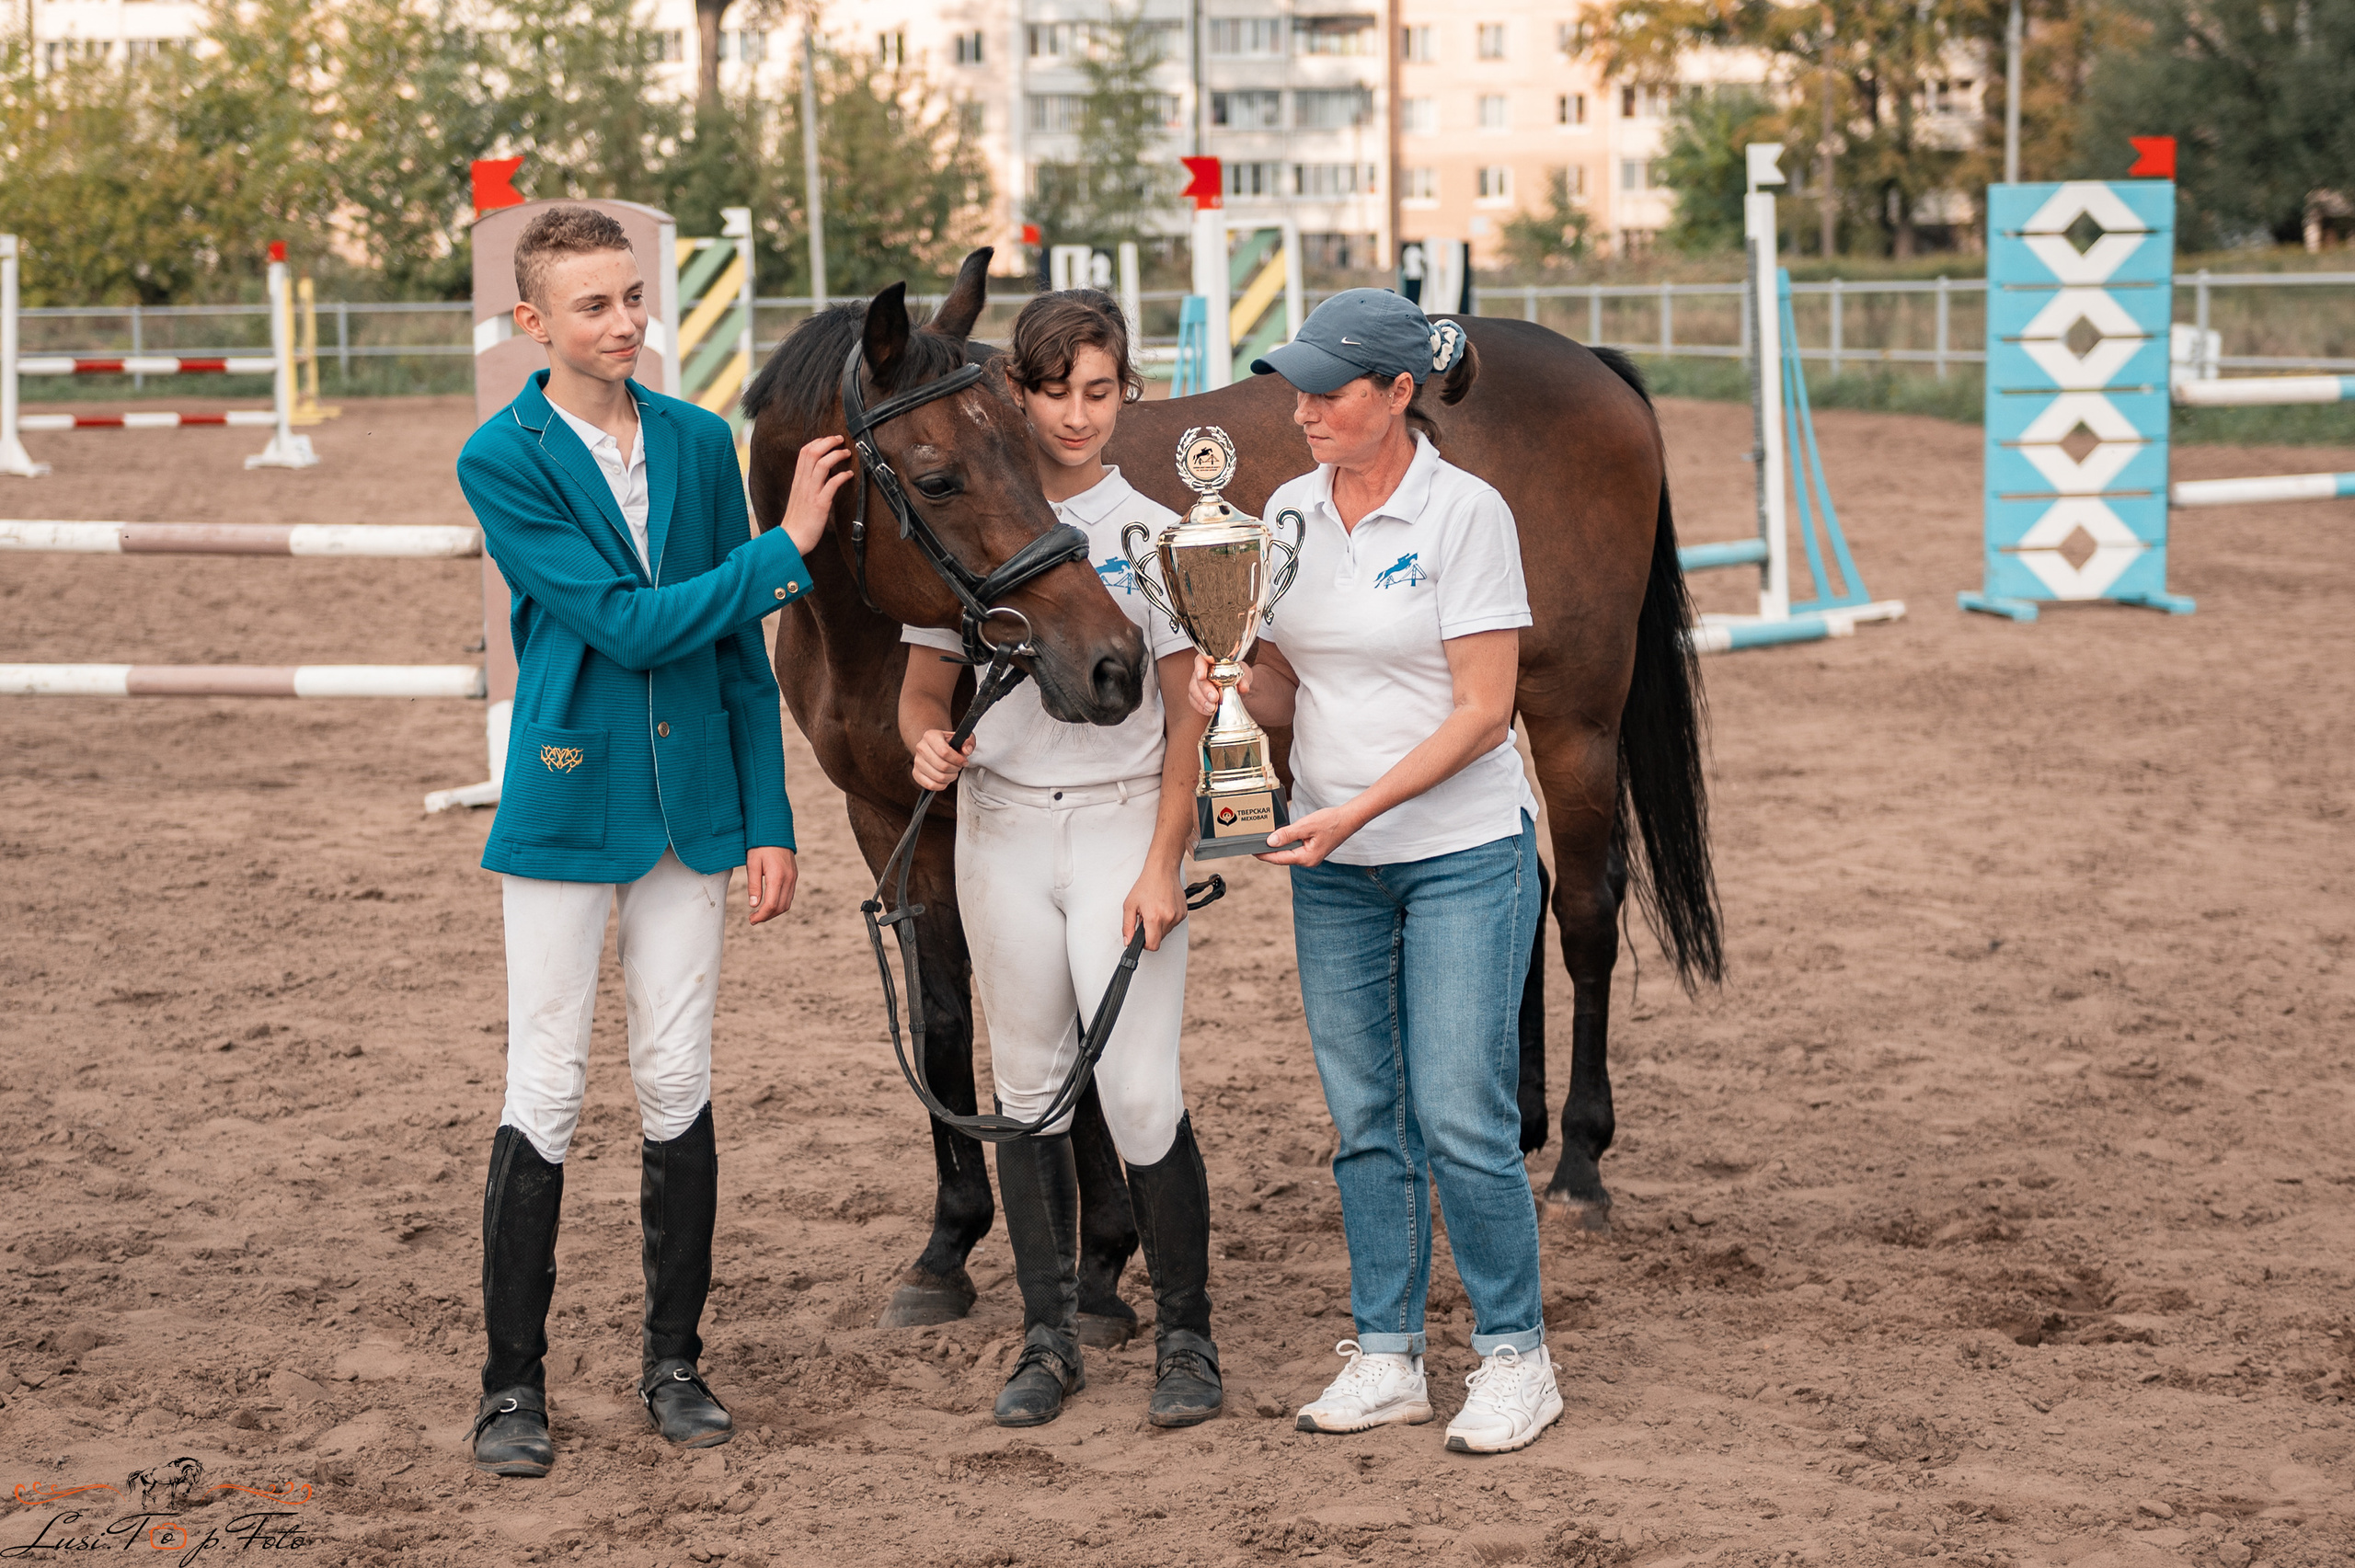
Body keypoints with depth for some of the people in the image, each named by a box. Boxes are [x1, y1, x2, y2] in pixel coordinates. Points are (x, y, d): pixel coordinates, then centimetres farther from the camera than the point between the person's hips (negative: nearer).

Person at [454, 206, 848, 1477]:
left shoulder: (700, 444, 5)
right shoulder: (502, 461, -9)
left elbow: (740, 651, 9)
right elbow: (629, 623, -16)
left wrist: (769, 821, 6)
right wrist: (788, 549, -16)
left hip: (689, 799, 4)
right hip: (567, 804, -4)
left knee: (678, 1084, 8)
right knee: (547, 1090, -1)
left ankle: (673, 1361, 19)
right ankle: (512, 1383, 8)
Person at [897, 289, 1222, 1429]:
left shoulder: (1155, 534, -2)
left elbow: (1188, 715, -2)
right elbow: (923, 692, 8)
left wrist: (1163, 865, -10)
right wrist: (927, 745, -16)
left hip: (1123, 822, -2)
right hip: (1001, 830, 2)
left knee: (1140, 1090, -8)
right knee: (1030, 1083, 9)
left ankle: (1186, 1339, 5)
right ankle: (1049, 1338, 18)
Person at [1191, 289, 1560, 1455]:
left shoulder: (1466, 513, -12)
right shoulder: (1290, 512, 5)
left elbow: (1482, 711, -15)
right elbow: (1285, 687, 12)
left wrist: (1355, 811, -21)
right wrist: (1227, 691, -11)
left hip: (1462, 851, -5)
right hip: (1333, 870, 6)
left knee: (1461, 1120, -6)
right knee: (1365, 1120, 9)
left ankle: (1515, 1356, 8)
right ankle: (1386, 1358, 19)